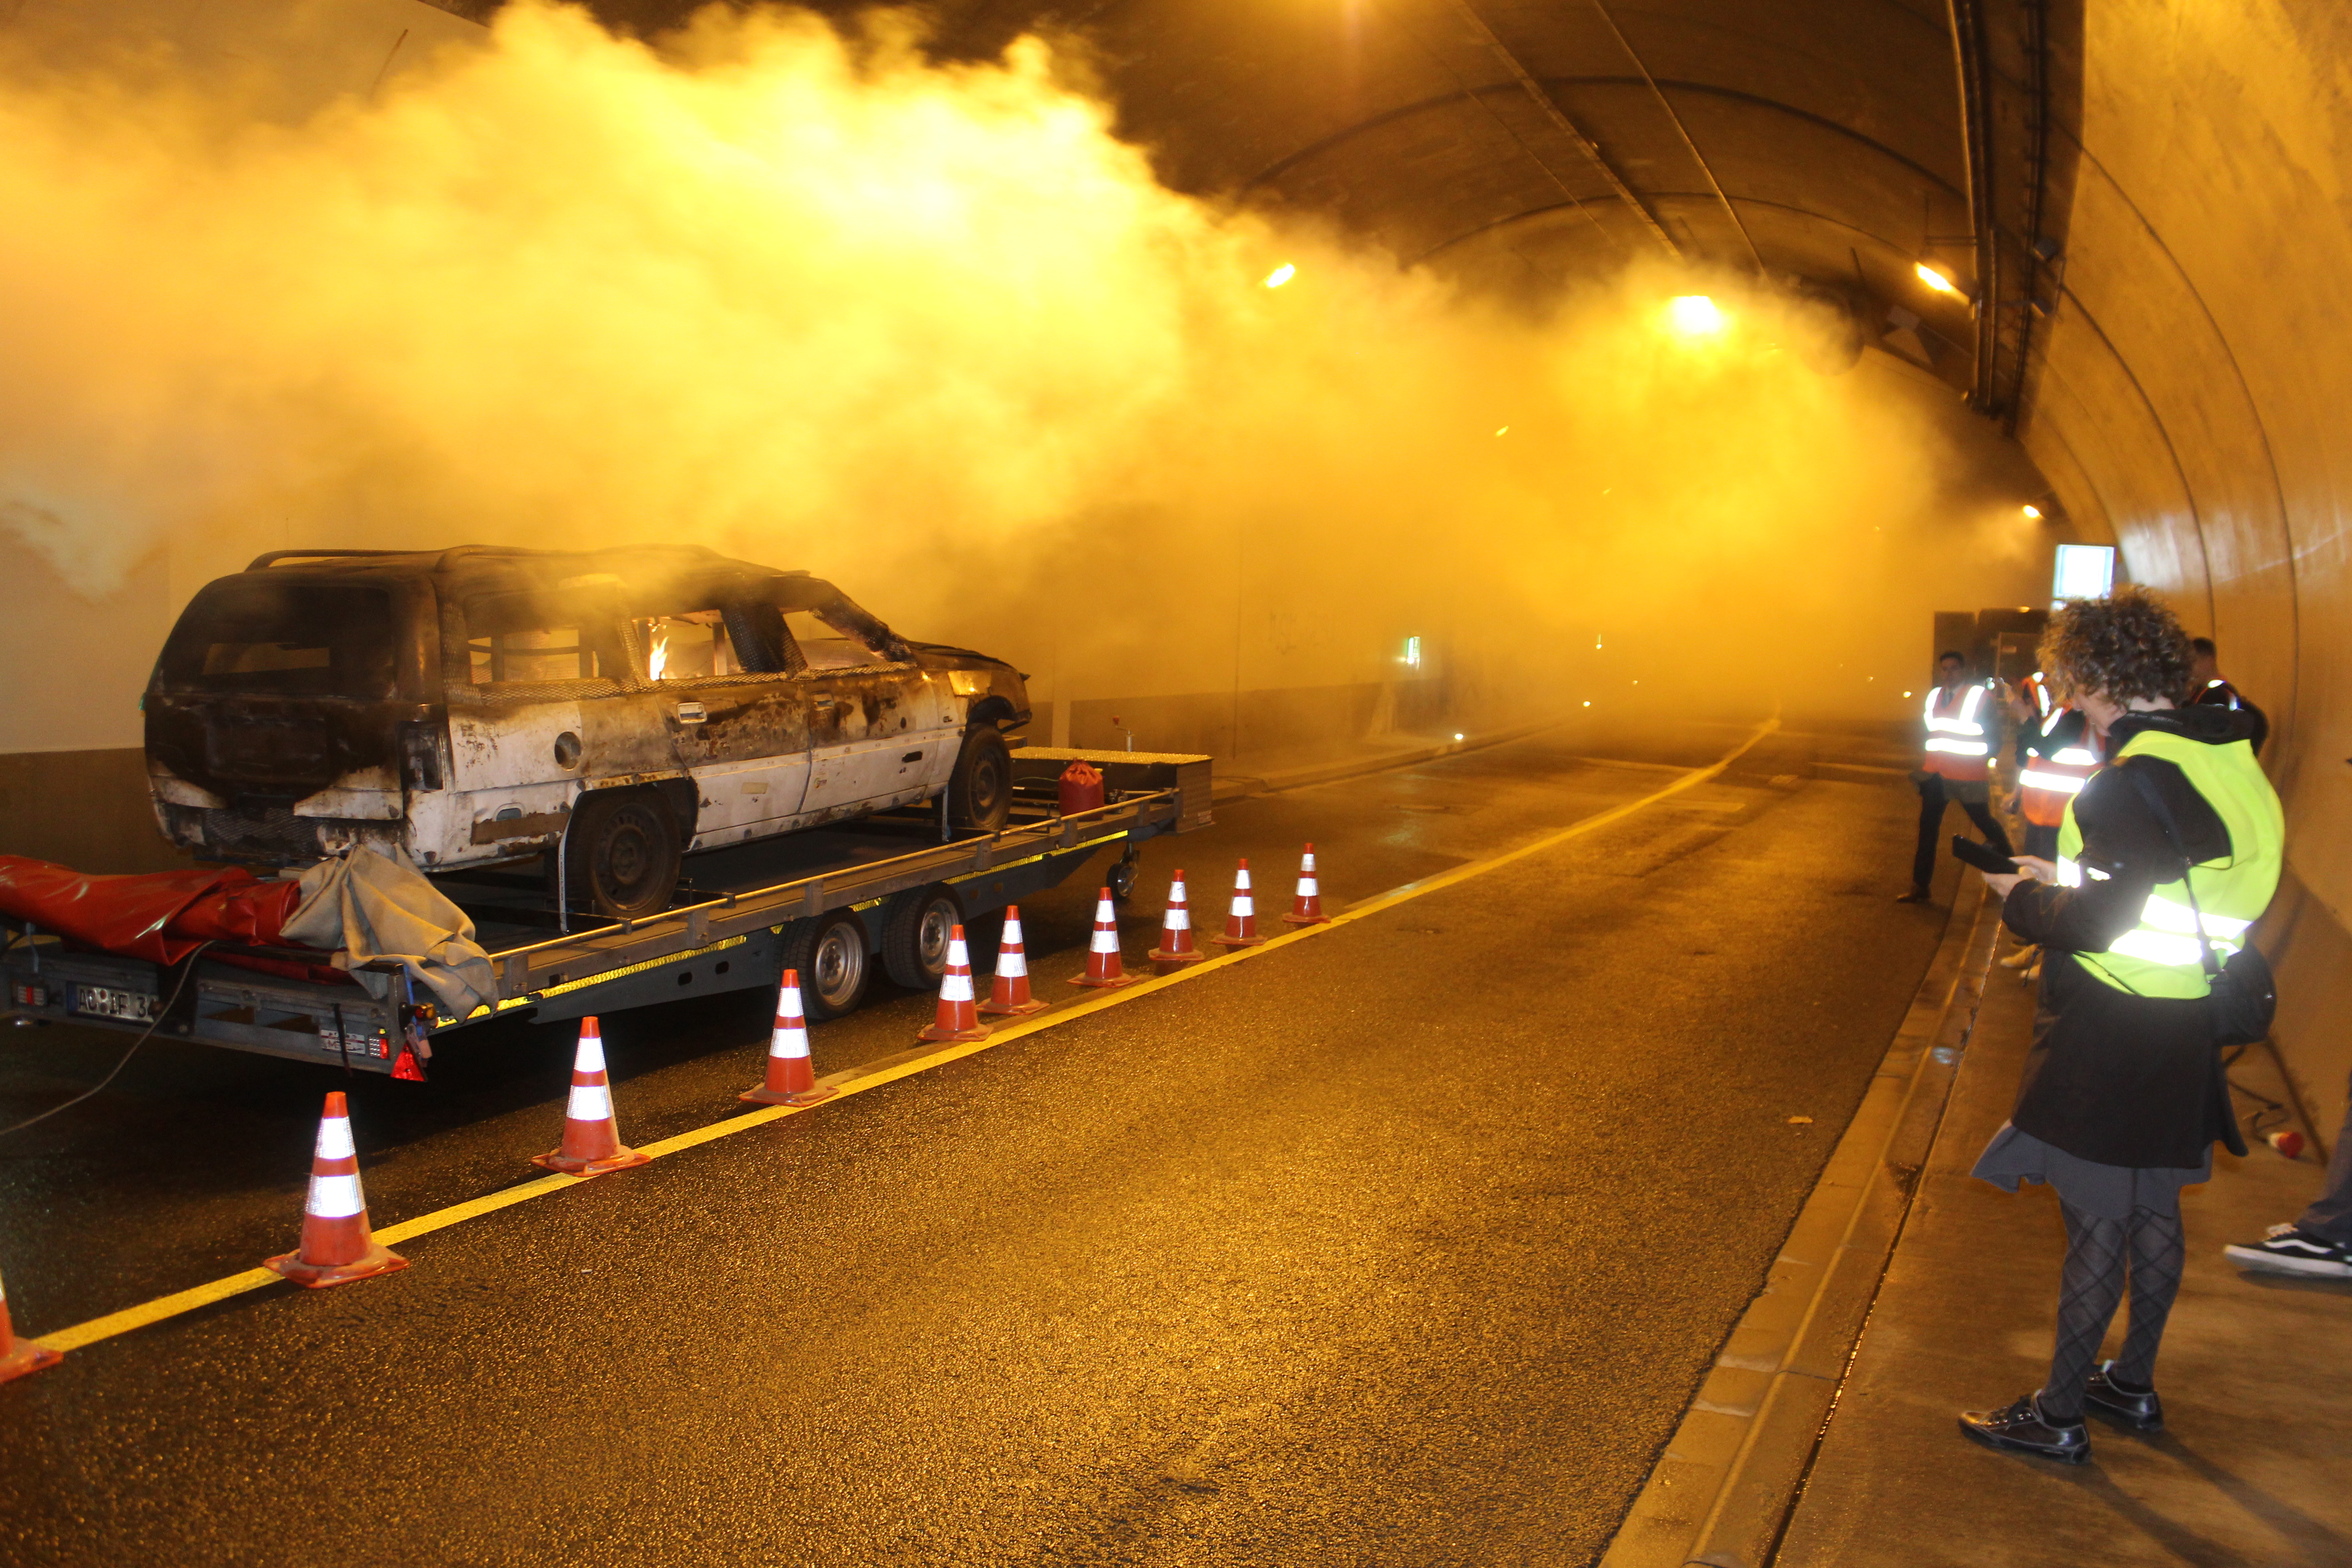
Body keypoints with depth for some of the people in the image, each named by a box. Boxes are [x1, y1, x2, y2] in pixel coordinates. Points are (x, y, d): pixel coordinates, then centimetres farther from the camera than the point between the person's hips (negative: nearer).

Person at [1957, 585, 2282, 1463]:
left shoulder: (2139, 781, -23)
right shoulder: (2221, 758, 6)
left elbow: (2096, 922, -24)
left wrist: (2020, 898, -6)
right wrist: (2060, 878, 13)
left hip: (2109, 1042, -9)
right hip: (2180, 1029, 9)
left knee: (2096, 1225, 0)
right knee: (2153, 1209, 20)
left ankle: (2059, 1416, 11)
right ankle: (2134, 1385, 36)